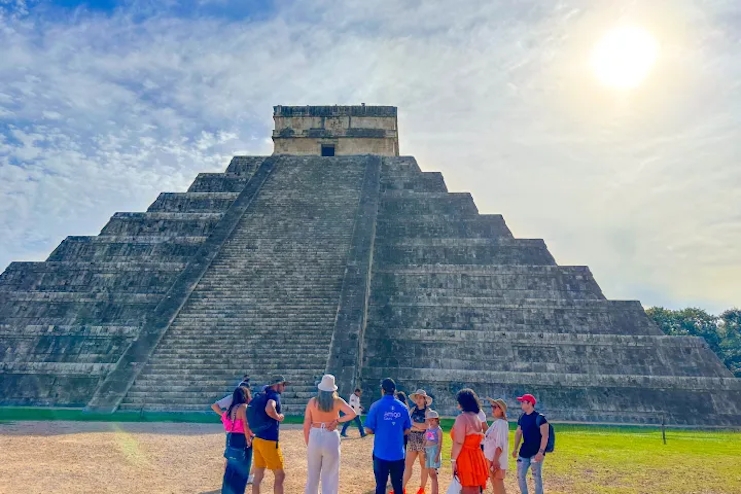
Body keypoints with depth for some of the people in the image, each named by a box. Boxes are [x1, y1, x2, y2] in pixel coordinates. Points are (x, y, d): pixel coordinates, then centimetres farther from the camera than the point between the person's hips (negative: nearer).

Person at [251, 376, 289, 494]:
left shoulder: (261, 396, 13)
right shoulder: (274, 395, -13)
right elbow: (269, 409, -34)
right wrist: (278, 417, -17)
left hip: (258, 439, 8)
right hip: (269, 441, -8)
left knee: (258, 476, 14)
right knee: (280, 475, 4)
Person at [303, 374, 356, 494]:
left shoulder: (312, 401, -3)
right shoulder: (337, 401, -5)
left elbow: (306, 426, -1)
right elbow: (352, 414, -15)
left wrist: (308, 443, 10)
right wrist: (337, 421, -6)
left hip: (315, 437, 1)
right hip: (331, 438, -1)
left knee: (313, 474, 18)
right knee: (330, 475, 11)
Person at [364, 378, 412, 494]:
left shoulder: (377, 406, -9)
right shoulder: (403, 407, 0)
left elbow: (368, 430, -7)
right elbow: (407, 430, 8)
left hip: (381, 453, -2)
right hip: (398, 453, 3)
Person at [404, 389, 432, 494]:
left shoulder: (428, 411, -6)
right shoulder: (413, 409, 6)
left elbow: (427, 426, -19)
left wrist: (413, 423, -11)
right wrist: (418, 427, -17)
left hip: (423, 441, -4)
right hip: (412, 440, 4)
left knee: (423, 465, 9)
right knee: (408, 464, 4)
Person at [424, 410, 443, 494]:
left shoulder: (438, 430, -6)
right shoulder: (428, 429, 12)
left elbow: (440, 444, -10)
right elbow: (425, 441, 13)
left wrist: (437, 455, -17)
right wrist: (424, 452, 4)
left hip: (434, 450, -7)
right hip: (427, 450, 7)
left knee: (433, 473, -11)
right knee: (430, 474, 10)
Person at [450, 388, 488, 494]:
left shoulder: (462, 418, -14)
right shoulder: (477, 417, 12)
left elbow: (459, 442, -19)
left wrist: (453, 460, -15)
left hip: (466, 458, -8)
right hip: (477, 457, 8)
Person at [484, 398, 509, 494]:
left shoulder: (501, 423, -16)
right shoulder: (496, 423, 13)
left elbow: (500, 444, -23)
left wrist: (495, 460, -26)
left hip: (496, 460, -10)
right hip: (491, 459, 10)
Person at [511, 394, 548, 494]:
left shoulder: (539, 418, -14)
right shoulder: (522, 417, 7)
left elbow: (545, 436, -17)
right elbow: (518, 433, 16)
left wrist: (541, 452, -23)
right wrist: (515, 449, 14)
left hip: (536, 453, -7)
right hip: (524, 452, 7)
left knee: (537, 477, -1)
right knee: (520, 476, 9)